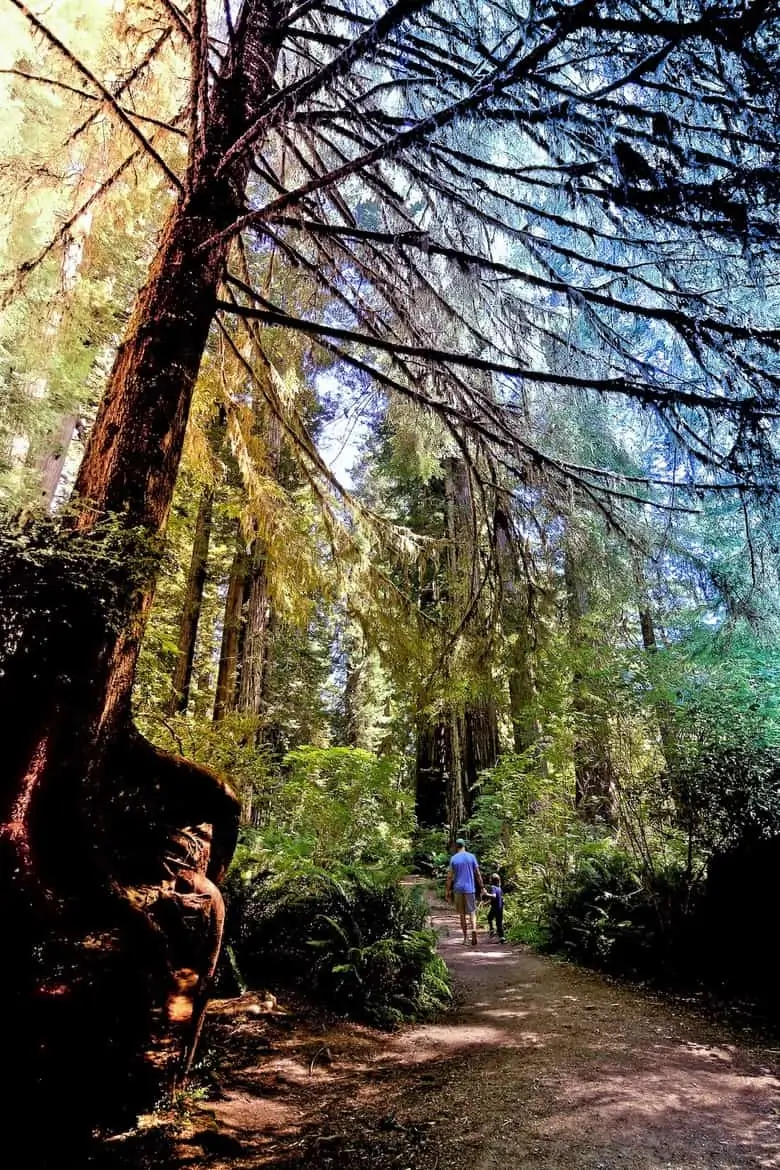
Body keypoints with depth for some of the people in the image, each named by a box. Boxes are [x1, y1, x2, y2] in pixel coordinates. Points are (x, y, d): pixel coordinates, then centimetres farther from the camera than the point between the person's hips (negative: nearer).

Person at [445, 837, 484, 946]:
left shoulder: (453, 858, 2)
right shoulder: (471, 857, 1)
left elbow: (450, 876, -1)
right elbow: (478, 874, 0)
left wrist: (448, 891, 3)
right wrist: (482, 887, 6)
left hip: (458, 889, 1)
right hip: (470, 889, -1)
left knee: (462, 914, 11)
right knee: (472, 912, 3)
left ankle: (465, 938, 13)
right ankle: (474, 929, -23)